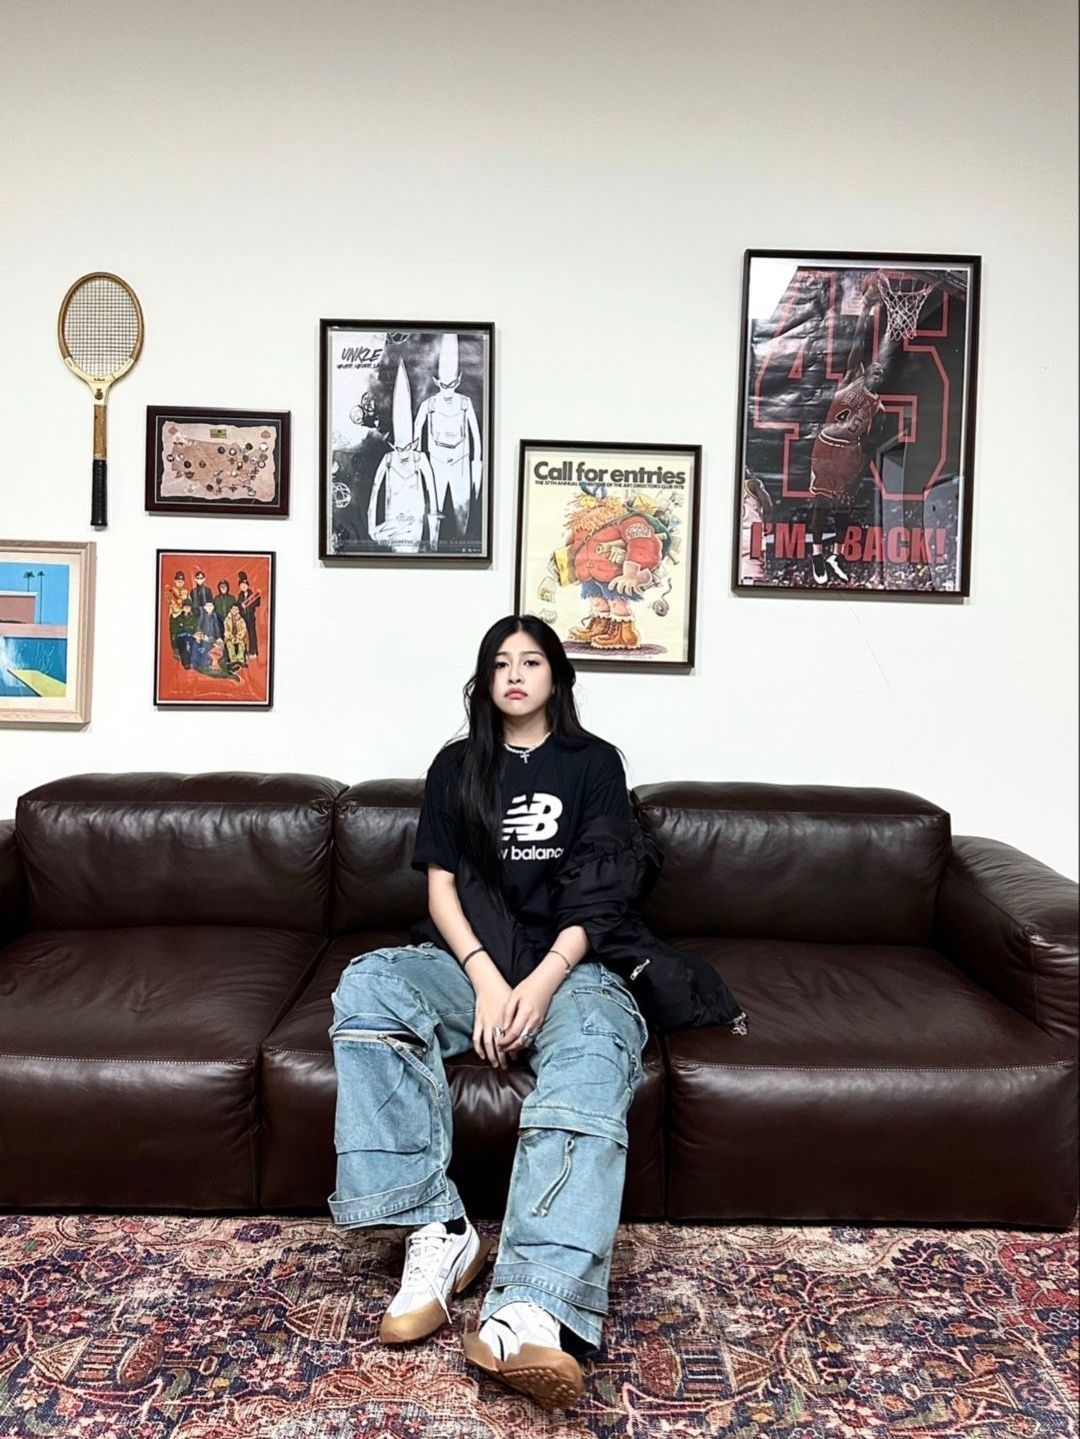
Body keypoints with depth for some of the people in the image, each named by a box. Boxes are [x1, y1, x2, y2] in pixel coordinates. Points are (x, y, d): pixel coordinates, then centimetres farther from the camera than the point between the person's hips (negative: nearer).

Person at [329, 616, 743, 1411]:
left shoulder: (594, 762, 10)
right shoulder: (457, 766, 15)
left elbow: (597, 897, -1)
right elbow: (441, 888, 5)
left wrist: (543, 981, -19)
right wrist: (485, 979, -14)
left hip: (572, 964, -2)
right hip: (473, 959, 3)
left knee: (594, 1054, -36)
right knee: (367, 984, -29)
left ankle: (527, 1312, -54)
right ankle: (439, 1233, -31)